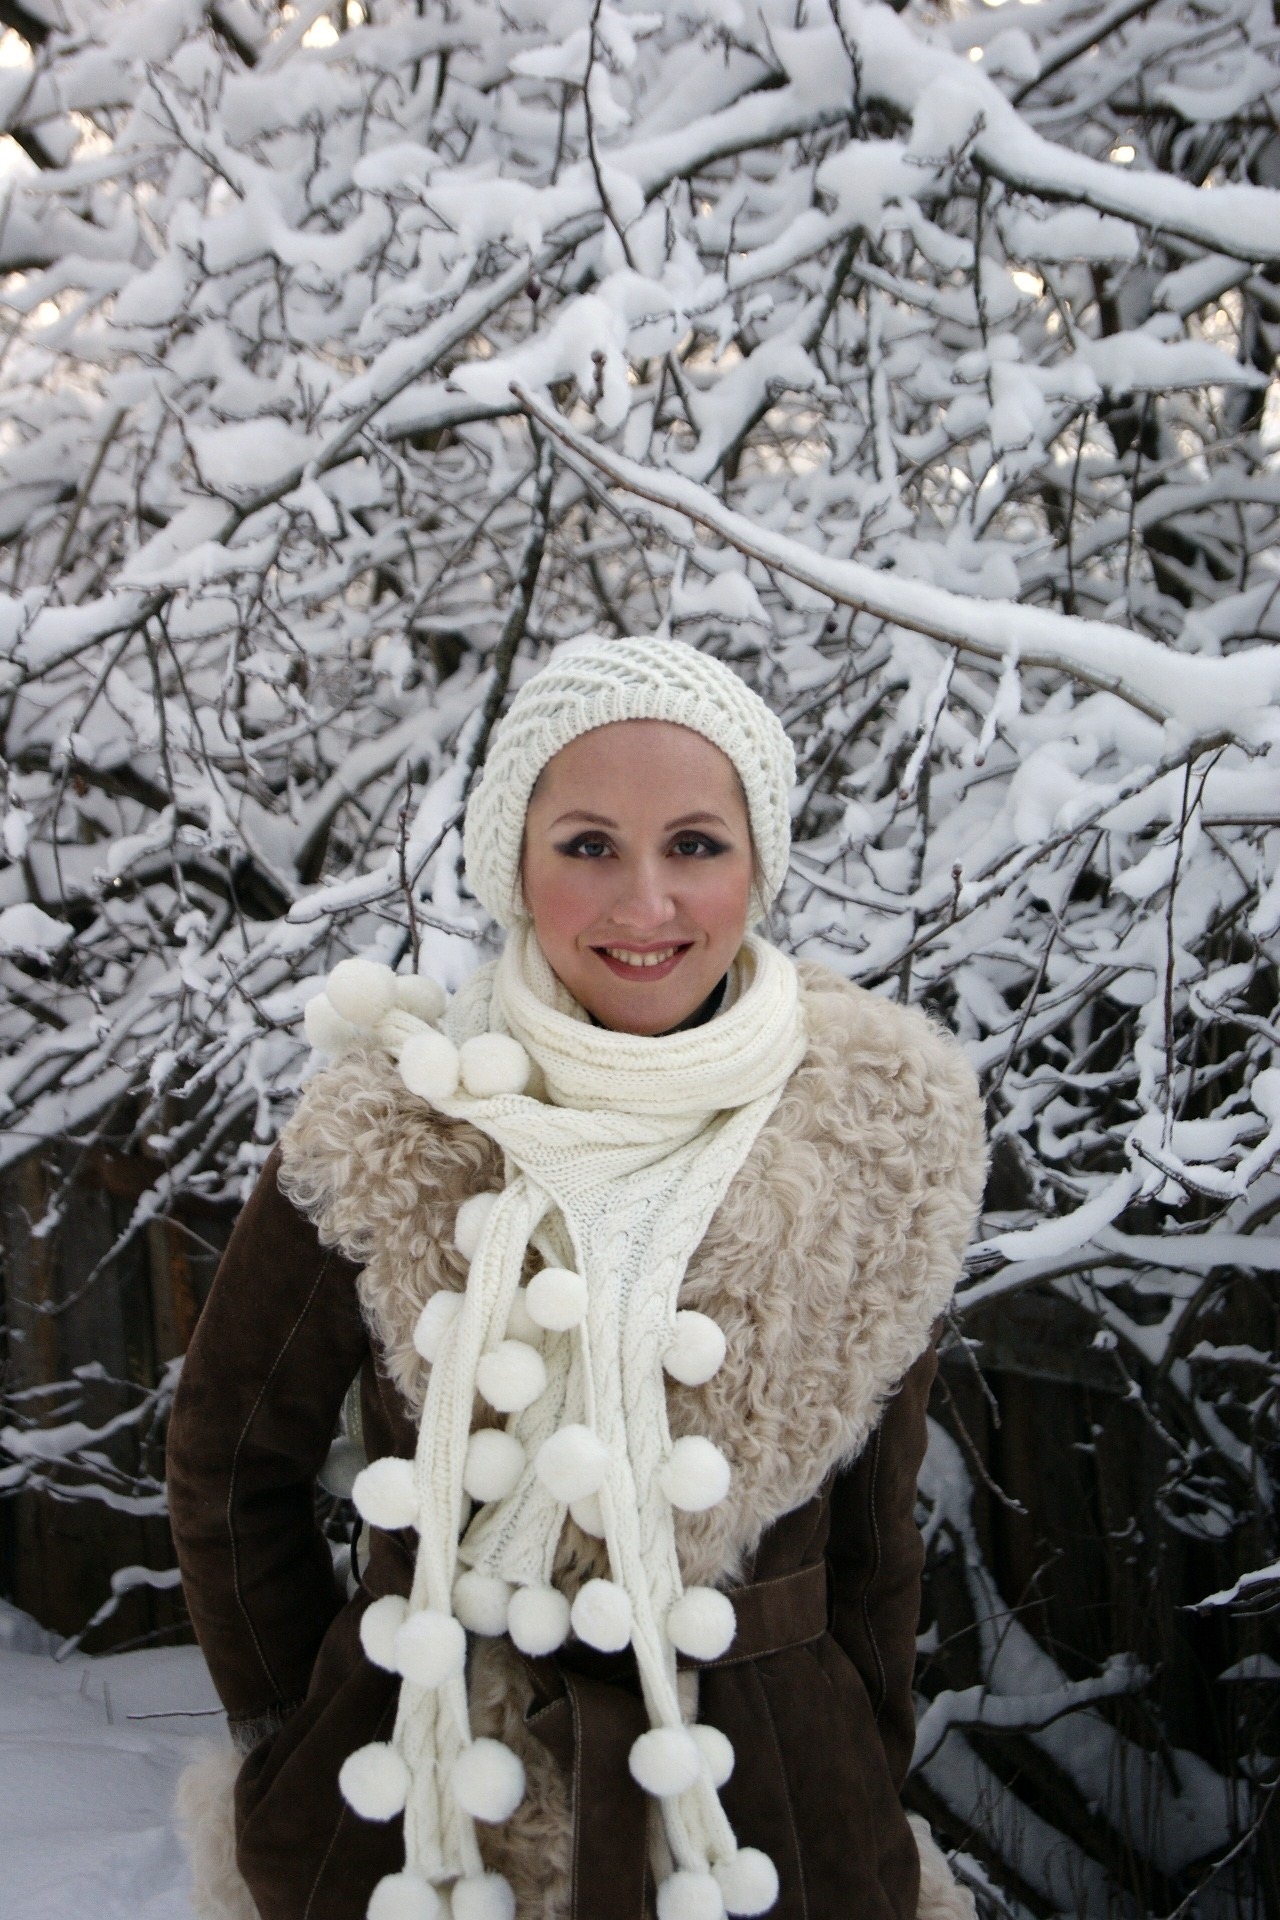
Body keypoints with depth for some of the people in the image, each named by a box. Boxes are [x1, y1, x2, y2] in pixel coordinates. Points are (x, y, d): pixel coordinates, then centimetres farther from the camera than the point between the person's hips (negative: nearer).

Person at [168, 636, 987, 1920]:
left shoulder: (877, 1139, -8)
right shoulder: (390, 1133, -13)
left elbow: (876, 1522, 2)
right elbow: (232, 1466, -2)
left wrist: (862, 1803, 5)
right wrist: (300, 1745, 2)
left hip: (767, 1813, 1)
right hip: (421, 1813, -1)